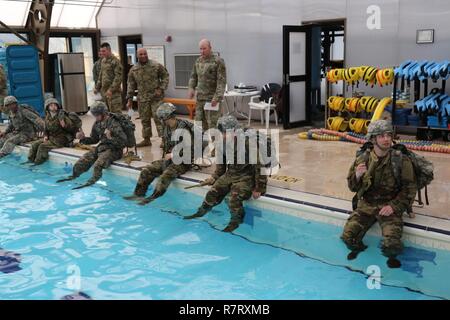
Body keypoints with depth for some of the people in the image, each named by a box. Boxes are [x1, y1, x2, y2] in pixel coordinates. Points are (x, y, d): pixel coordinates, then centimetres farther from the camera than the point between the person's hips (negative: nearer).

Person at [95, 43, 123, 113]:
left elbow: (118, 77, -17)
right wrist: (97, 87, 18)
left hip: (113, 92, -8)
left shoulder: (115, 61, -11)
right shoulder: (103, 61, 14)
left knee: (115, 112, -9)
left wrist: (111, 89, -21)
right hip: (104, 91, 8)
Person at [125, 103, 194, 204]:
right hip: (169, 159, 8)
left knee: (165, 175, -32)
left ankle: (152, 198, -26)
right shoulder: (167, 127, 6)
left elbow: (189, 152, -21)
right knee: (147, 171, -4)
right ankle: (138, 195, -1)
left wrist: (172, 155, -15)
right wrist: (166, 156, 7)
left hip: (182, 162, -8)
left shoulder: (183, 130, -20)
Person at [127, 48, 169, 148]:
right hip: (142, 98, 4)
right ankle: (146, 139, 21)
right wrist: (130, 99, 8)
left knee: (158, 118, -7)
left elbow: (165, 76, 2)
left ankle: (164, 139, -2)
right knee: (145, 120, 9)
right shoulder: (133, 70, 7)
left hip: (156, 97, -4)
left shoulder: (156, 66, -3)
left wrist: (161, 89, -10)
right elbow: (131, 85, 11)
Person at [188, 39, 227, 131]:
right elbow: (193, 76, 23)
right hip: (200, 98, 7)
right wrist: (191, 88, 6)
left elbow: (221, 81, -14)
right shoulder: (198, 61, 12)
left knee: (212, 125, -6)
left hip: (212, 99, -6)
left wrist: (217, 97, -19)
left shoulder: (218, 61, -9)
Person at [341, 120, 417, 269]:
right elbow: (352, 187, 8)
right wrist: (357, 176, -15)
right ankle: (358, 247, 25)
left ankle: (392, 256, 18)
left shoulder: (401, 160, -7)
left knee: (391, 245, -22)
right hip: (366, 205, 3)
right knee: (348, 237, -14)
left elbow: (410, 188, -3)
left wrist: (394, 206, -15)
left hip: (390, 206, -2)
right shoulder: (362, 159, 1)